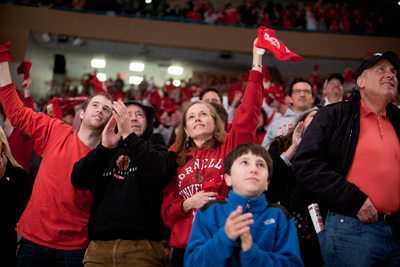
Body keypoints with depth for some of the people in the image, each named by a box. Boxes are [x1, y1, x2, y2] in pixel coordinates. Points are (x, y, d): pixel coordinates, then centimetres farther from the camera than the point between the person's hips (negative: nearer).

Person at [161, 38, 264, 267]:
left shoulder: (228, 147, 4)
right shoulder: (177, 160, 10)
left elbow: (248, 113, -10)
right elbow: (167, 212, 11)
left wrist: (257, 63, -13)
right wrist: (187, 204, -10)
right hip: (184, 248, 2)